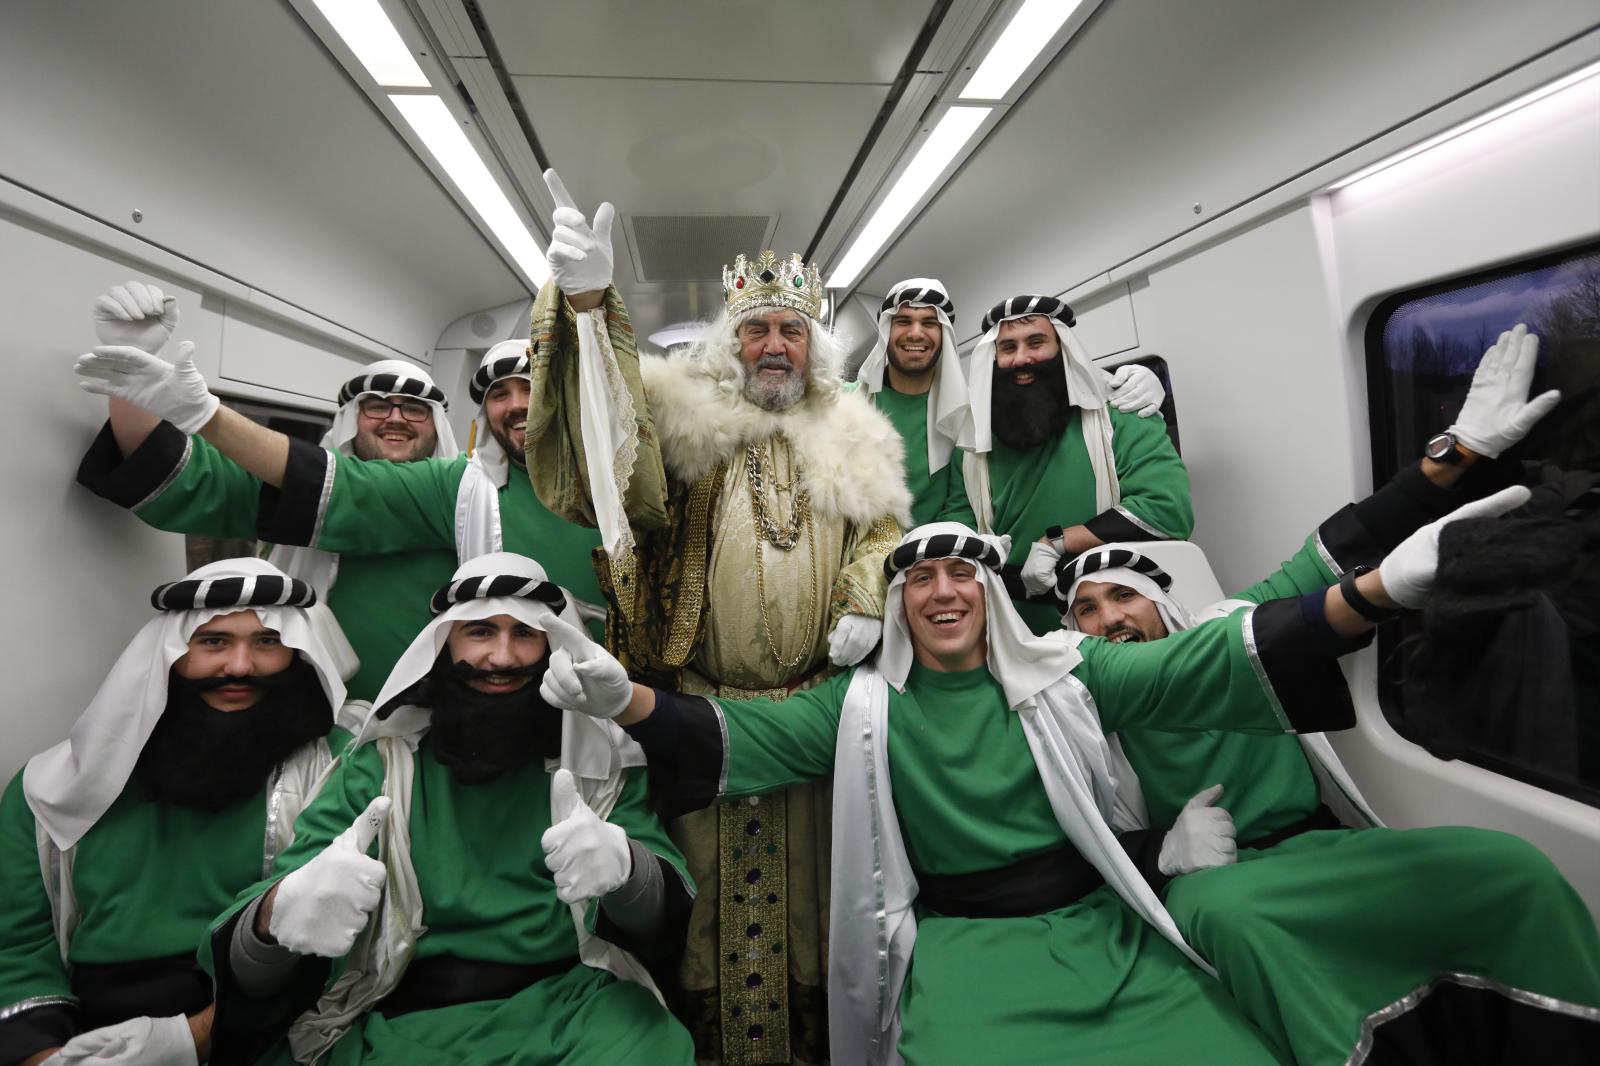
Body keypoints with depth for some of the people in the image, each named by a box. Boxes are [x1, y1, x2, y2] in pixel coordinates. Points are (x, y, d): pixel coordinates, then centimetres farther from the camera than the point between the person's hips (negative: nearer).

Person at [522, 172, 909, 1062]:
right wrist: (588, 302, -33)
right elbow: (608, 421, -17)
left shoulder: (853, 435, 11)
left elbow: (884, 530, 13)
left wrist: (865, 605, -6)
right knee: (709, 866, 9)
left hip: (818, 701, 3)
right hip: (702, 699, -2)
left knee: (809, 864, 14)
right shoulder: (686, 412, 1)